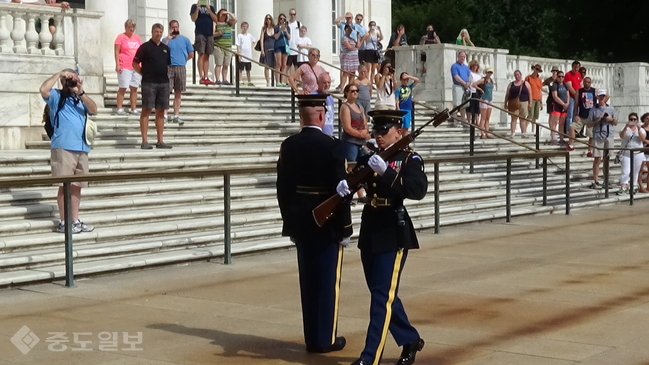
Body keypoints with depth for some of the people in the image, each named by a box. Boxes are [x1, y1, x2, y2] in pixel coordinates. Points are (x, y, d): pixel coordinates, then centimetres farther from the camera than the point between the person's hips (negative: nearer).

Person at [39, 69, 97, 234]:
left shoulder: (80, 100, 17)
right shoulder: (56, 96, 4)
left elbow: (94, 110, 0)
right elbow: (44, 89, -16)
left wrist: (81, 92, -10)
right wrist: (59, 74, -11)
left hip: (81, 148, 5)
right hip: (63, 148, -5)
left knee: (76, 186, 8)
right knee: (65, 185, -5)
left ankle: (75, 221, 15)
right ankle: (63, 223, 0)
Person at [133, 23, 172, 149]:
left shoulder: (165, 48, 15)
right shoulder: (145, 47, 0)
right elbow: (135, 63, -1)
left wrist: (168, 75, 10)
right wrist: (144, 73, -5)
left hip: (163, 82, 5)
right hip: (149, 83, -5)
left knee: (160, 112, 7)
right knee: (146, 110, -5)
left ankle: (160, 141, 10)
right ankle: (144, 141, -5)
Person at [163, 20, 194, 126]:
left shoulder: (185, 40, 10)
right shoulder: (166, 40, 6)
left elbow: (191, 54, 14)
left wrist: (182, 60, 10)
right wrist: (168, 38, -11)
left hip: (181, 68, 2)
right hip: (168, 67, -2)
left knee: (178, 93, 7)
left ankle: (176, 116, 11)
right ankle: (164, 115, -8)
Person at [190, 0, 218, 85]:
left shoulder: (211, 7, 17)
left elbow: (216, 19, 6)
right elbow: (193, 19, -2)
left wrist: (209, 10, -5)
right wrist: (197, 8, -13)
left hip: (210, 34, 4)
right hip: (200, 33, -4)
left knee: (207, 56, 5)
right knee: (201, 55, -10)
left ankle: (206, 77, 6)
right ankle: (201, 78, -13)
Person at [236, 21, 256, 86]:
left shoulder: (249, 35, 8)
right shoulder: (239, 35, -5)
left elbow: (254, 41, 28)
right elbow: (238, 46, -8)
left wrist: (251, 47, 11)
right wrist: (239, 55, -15)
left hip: (249, 56, 5)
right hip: (242, 56, -5)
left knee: (248, 69, 12)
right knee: (240, 69, -2)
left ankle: (249, 82, 17)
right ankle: (241, 82, -2)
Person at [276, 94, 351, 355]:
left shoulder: (289, 145, 1)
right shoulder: (332, 146, -14)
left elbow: (282, 186, 4)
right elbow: (340, 190, -14)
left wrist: (289, 221, 13)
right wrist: (345, 228, -7)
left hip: (300, 222, 5)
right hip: (327, 223, -5)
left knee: (308, 280, 11)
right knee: (328, 281, 4)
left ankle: (312, 338, 17)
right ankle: (325, 339, 9)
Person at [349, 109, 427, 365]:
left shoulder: (409, 158, -6)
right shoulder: (369, 157, 11)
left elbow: (418, 190, -23)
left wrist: (386, 171, -34)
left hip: (393, 233, -7)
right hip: (370, 231, 7)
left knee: (383, 296, -7)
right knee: (380, 293, 14)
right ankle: (410, 340, 30)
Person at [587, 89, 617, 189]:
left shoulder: (611, 109, 13)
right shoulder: (594, 110, 5)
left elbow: (616, 123, 19)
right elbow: (588, 124, 4)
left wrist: (611, 119, -2)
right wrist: (597, 120, -11)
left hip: (609, 136, 3)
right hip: (598, 136, -3)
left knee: (607, 158, 5)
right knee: (597, 159, -4)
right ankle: (595, 181, -3)